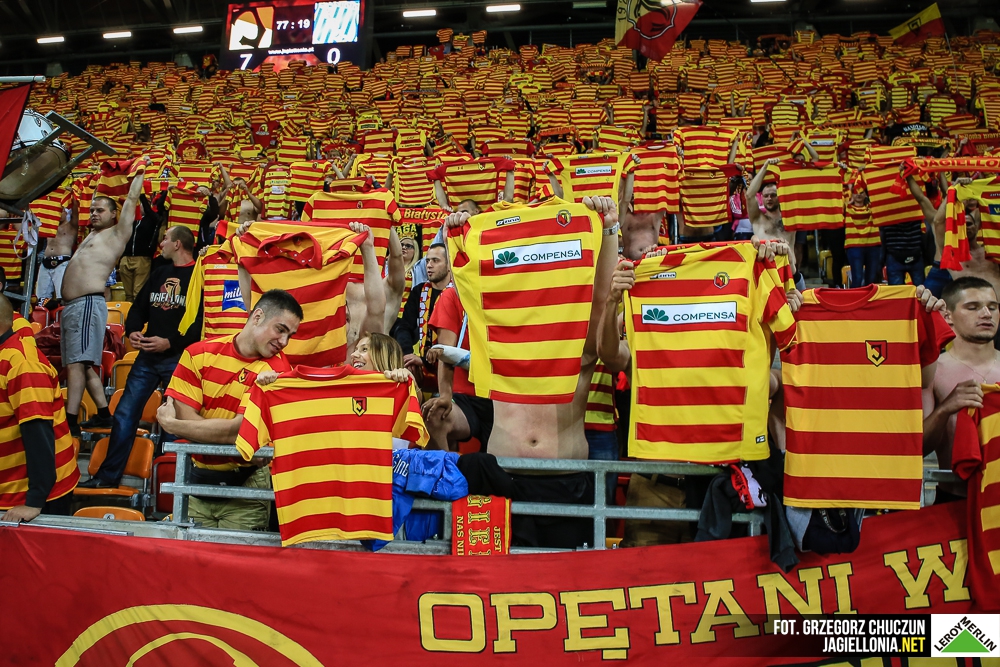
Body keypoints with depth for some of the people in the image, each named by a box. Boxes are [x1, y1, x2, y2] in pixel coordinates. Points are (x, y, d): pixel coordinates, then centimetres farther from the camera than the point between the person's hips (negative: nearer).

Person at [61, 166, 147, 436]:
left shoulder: (117, 232, 4)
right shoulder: (91, 234, 25)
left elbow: (131, 199, 5)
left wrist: (140, 172, 13)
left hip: (88, 304, -9)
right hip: (70, 306, 9)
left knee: (77, 363, -16)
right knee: (83, 364, 10)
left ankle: (70, 421, -20)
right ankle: (104, 414, 15)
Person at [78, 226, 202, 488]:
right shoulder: (159, 273, 17)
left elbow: (201, 322, -17)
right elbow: (139, 307, 19)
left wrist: (170, 342, -21)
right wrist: (133, 330, -1)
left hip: (178, 359, -7)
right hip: (147, 356, 7)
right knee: (124, 414, 5)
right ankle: (108, 475, 14)